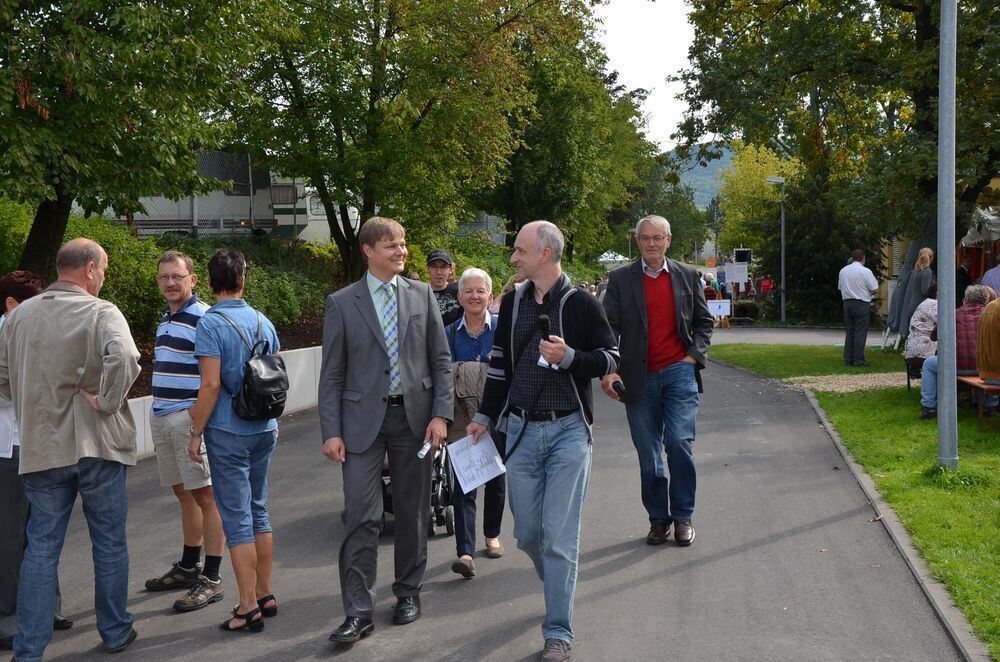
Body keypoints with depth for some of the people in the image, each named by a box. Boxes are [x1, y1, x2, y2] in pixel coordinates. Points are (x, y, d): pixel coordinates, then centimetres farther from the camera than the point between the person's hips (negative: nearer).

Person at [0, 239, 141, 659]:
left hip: (41, 447, 4)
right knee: (109, 543, 12)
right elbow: (123, 358, -30)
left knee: (41, 546, 9)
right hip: (97, 445, -4)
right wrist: (107, 403, -18)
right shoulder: (101, 313, -11)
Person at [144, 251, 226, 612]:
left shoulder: (203, 318, -12)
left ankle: (211, 579, 0)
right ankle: (188, 567, 29)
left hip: (191, 417, -9)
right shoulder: (165, 318, 16)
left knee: (205, 496, -4)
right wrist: (161, 412, 21)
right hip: (161, 417, 9)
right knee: (184, 494, 17)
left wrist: (197, 414, -24)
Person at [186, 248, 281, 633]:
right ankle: (265, 596, 24)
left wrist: (195, 433, -9)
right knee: (258, 513, 16)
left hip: (228, 433, -6)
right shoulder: (263, 322, 7)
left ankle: (249, 609, 2)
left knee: (237, 521, -2)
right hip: (263, 429, 7)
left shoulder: (211, 324, -13)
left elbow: (211, 385, -18)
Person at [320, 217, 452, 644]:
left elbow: (441, 360, 6)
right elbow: (332, 373, 0)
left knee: (412, 511, 11)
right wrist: (331, 431, -6)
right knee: (361, 516, -7)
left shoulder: (422, 295, 5)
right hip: (363, 420, -2)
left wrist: (441, 414, -4)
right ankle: (358, 611, -2)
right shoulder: (342, 303, 0)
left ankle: (408, 591, 27)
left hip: (413, 416, 2)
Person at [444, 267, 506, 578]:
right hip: (462, 421, 0)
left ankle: (492, 535, 36)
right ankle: (465, 553, -12)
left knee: (496, 479, 15)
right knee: (463, 485, -8)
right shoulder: (449, 334, 2)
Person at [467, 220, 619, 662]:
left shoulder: (581, 303, -7)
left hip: (568, 431, -4)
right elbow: (499, 363, 15)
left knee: (559, 536, -4)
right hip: (521, 431, 5)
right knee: (527, 533, 9)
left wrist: (568, 357, -20)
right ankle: (558, 584, 38)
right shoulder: (513, 303, 7)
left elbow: (611, 357, -4)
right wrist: (484, 416, 15)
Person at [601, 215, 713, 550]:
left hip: (679, 372, 0)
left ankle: (683, 516, 6)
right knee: (648, 454, 6)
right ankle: (658, 519, 20)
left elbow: (704, 321, 15)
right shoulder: (621, 279, 3)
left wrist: (694, 355, 0)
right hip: (640, 378, 0)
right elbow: (608, 327, -3)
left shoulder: (687, 276, 8)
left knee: (679, 443, -11)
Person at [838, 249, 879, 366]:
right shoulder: (865, 271, -9)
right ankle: (858, 360, -4)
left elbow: (840, 287, 15)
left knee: (849, 332, 11)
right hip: (862, 304, -5)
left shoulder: (843, 271, 8)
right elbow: (875, 289, -8)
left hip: (847, 303, 5)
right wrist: (868, 291, 12)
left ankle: (848, 359, 10)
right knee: (860, 332, -3)